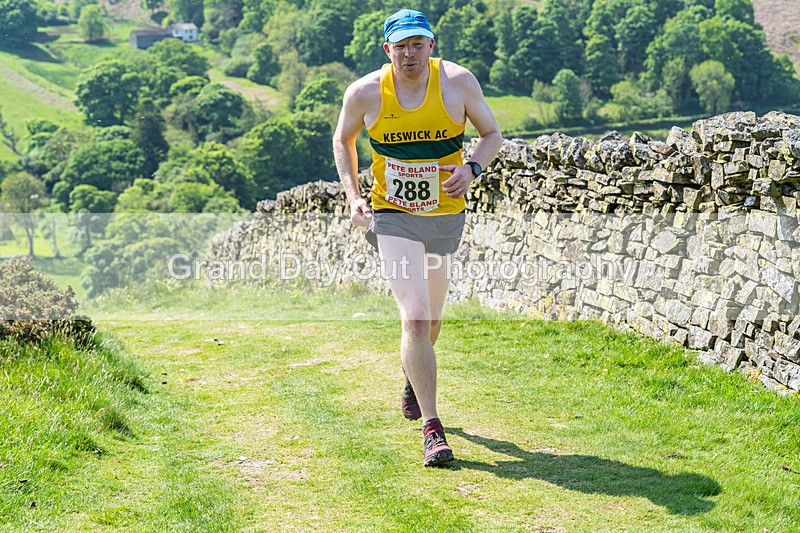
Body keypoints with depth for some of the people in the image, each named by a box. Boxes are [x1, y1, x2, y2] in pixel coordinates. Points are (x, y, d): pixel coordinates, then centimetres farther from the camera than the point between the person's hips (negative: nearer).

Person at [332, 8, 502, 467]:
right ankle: (432, 429, -12)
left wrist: (472, 168, -17)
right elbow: (343, 140, 9)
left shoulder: (458, 81, -9)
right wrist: (353, 196, -3)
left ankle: (412, 376, 52)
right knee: (416, 318, -16)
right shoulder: (365, 93, -9)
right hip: (394, 217, -2)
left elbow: (493, 133, 3)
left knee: (431, 316, 18)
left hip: (446, 216, 2)